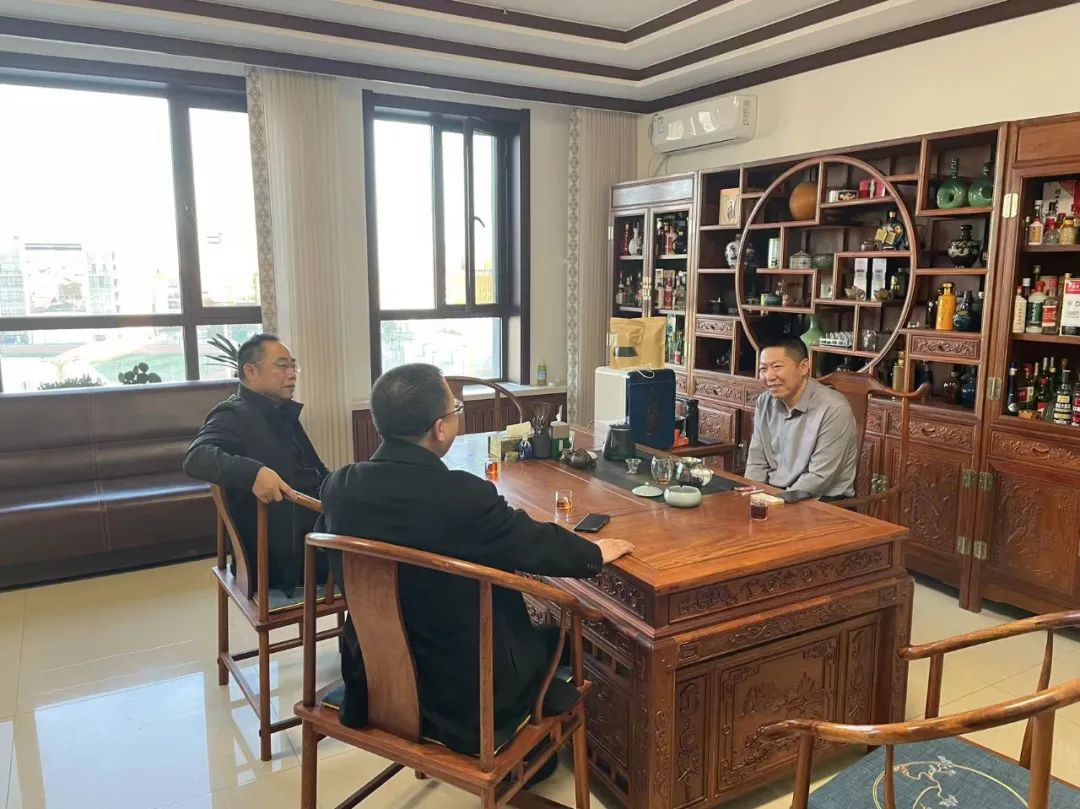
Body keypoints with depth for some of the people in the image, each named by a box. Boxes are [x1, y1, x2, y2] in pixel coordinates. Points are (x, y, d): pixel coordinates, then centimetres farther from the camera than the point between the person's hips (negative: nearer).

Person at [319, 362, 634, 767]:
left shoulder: (338, 487, -11)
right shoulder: (462, 497, -29)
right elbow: (540, 544, -14)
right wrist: (596, 552, 7)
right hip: (465, 697, -6)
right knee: (561, 638, 21)